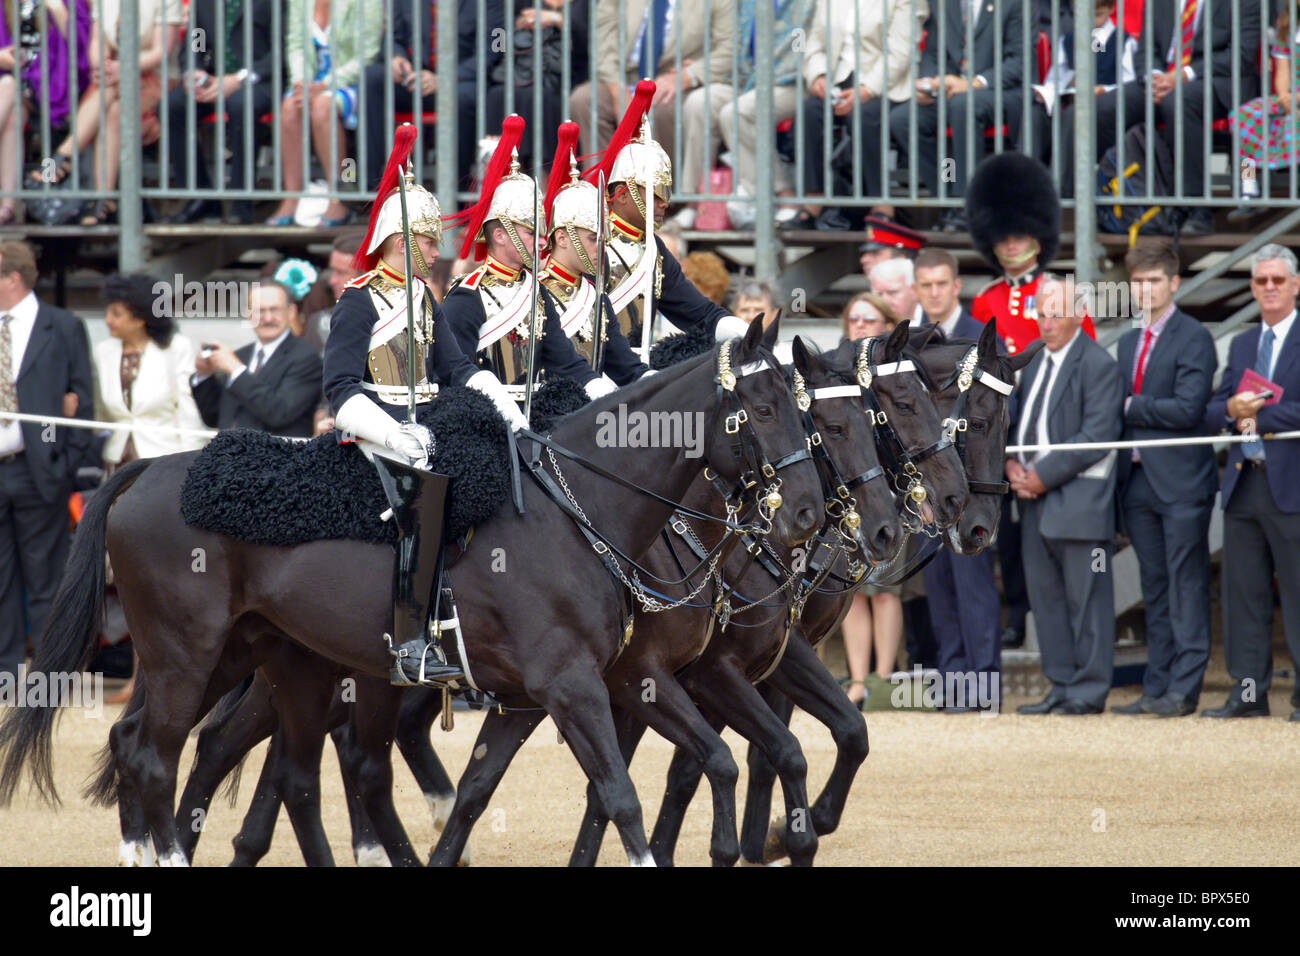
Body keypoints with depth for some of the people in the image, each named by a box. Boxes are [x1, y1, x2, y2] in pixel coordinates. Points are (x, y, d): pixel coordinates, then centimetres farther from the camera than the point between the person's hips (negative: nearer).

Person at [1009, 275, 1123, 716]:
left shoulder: (1098, 365, -8)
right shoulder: (1035, 362, 17)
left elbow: (1096, 436, -15)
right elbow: (1019, 420, 22)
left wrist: (1044, 475, -15)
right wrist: (1011, 462, 1)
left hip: (1080, 496, -8)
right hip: (1036, 498, 8)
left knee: (1085, 594, -4)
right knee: (1044, 592, 10)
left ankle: (1089, 690, -1)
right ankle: (1061, 685, 16)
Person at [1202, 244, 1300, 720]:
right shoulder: (1241, 345, 19)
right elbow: (1212, 411, 16)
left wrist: (1260, 416, -13)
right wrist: (1231, 410, -6)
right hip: (1243, 482, 7)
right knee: (1243, 592, 6)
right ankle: (1248, 692, 10)